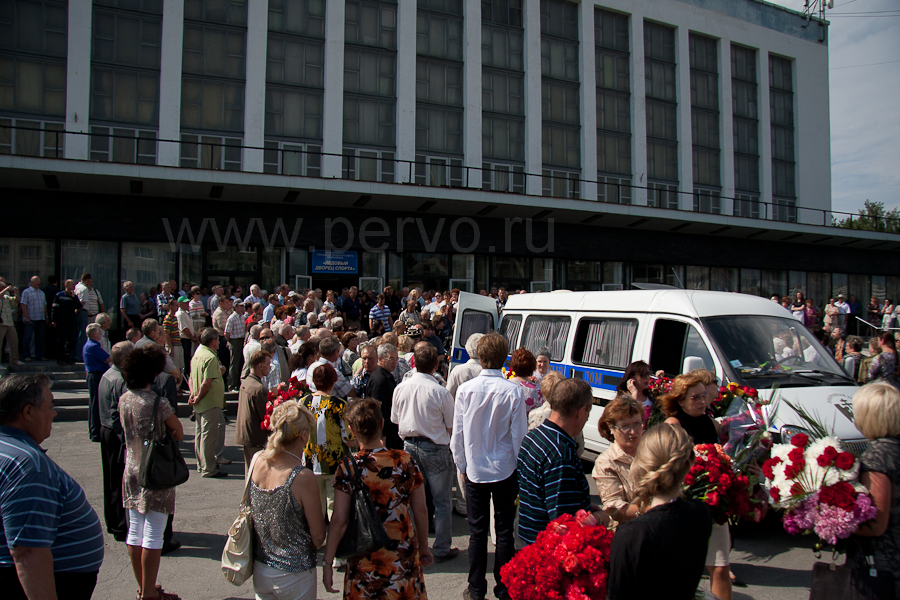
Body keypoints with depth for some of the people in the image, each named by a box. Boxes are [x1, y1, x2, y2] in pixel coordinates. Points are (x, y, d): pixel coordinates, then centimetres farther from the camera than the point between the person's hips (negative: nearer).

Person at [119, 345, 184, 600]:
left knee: (134, 532, 15)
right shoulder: (158, 403, -19)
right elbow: (179, 434, -10)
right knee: (153, 536, 1)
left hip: (131, 472, 8)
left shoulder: (124, 400, 1)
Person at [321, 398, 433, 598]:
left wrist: (327, 562, -2)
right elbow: (421, 511, -2)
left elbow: (339, 521, -13)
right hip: (404, 560, 2)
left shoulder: (348, 468, -15)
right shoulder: (405, 461, -9)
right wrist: (424, 549, 13)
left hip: (365, 563, -1)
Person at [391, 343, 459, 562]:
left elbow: (396, 420, 7)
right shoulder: (441, 392, -18)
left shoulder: (400, 388, -4)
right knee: (441, 501, 9)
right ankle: (442, 549, 18)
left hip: (409, 446, 5)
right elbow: (451, 427, -9)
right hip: (435, 448, -4)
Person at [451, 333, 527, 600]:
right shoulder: (514, 391, -13)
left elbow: (457, 434, -2)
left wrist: (462, 465, 12)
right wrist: (519, 467, 7)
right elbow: (519, 434, -7)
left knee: (477, 531, 11)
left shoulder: (465, 389, -9)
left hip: (475, 470, 1)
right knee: (505, 531, 12)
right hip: (505, 469, -1)